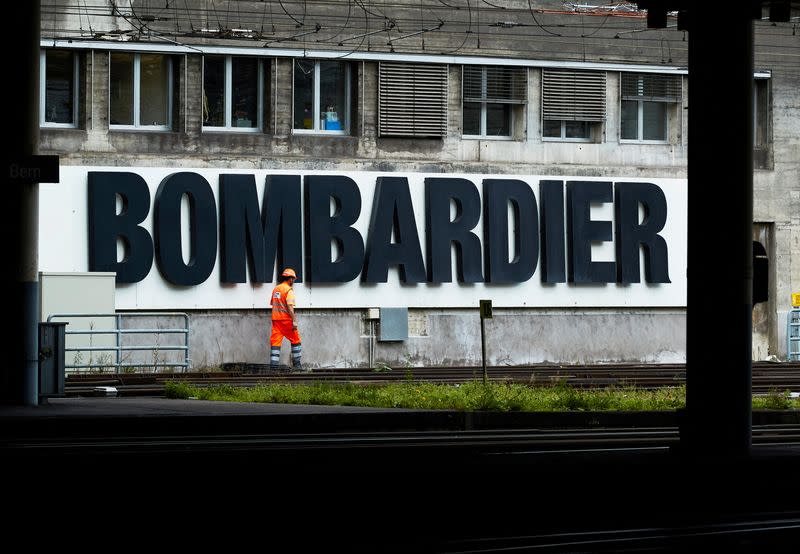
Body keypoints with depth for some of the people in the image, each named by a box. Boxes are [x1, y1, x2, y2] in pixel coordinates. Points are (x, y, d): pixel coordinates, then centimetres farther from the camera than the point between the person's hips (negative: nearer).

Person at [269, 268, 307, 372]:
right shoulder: (289, 290, -10)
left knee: (275, 342, 2)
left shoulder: (275, 289, 13)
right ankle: (296, 364, 10)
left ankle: (273, 365, -6)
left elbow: (272, 303, 19)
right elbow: (290, 306, -18)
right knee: (295, 341, 9)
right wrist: (294, 321, -20)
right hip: (286, 320, -6)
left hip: (275, 319, 6)